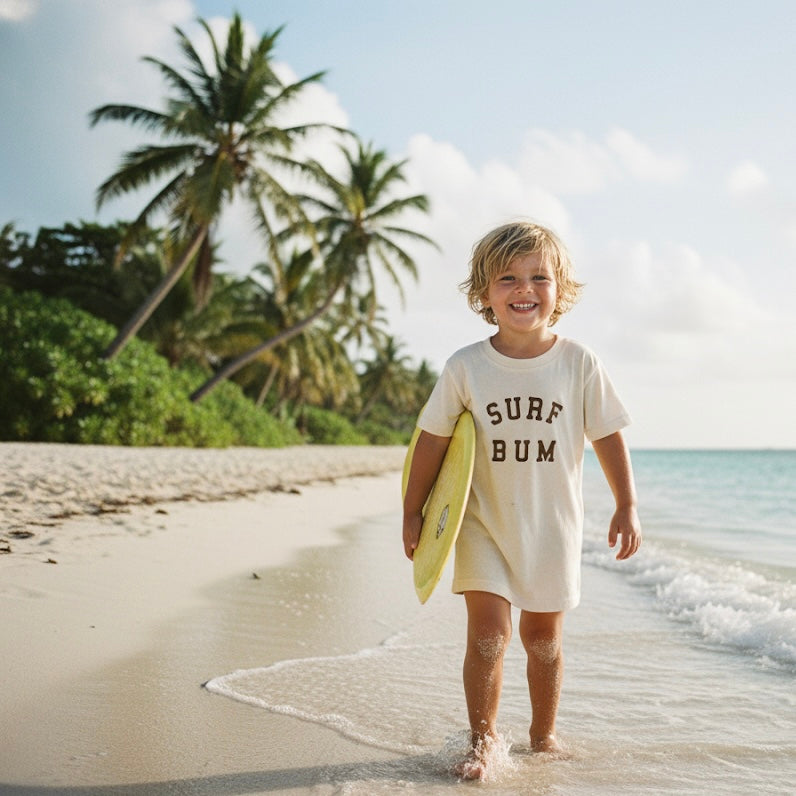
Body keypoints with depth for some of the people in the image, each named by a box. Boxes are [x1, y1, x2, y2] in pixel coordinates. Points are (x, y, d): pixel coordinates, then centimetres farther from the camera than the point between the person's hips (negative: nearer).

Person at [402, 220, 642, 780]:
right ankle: (483, 740, 7)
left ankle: (544, 733, 32)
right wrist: (414, 511, 3)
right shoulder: (466, 367, -8)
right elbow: (433, 439, 0)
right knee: (489, 630, -10)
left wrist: (627, 507, -2)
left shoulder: (578, 364, -6)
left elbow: (608, 436, 0)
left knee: (542, 636, 12)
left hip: (552, 524, 1)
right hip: (485, 522, -1)